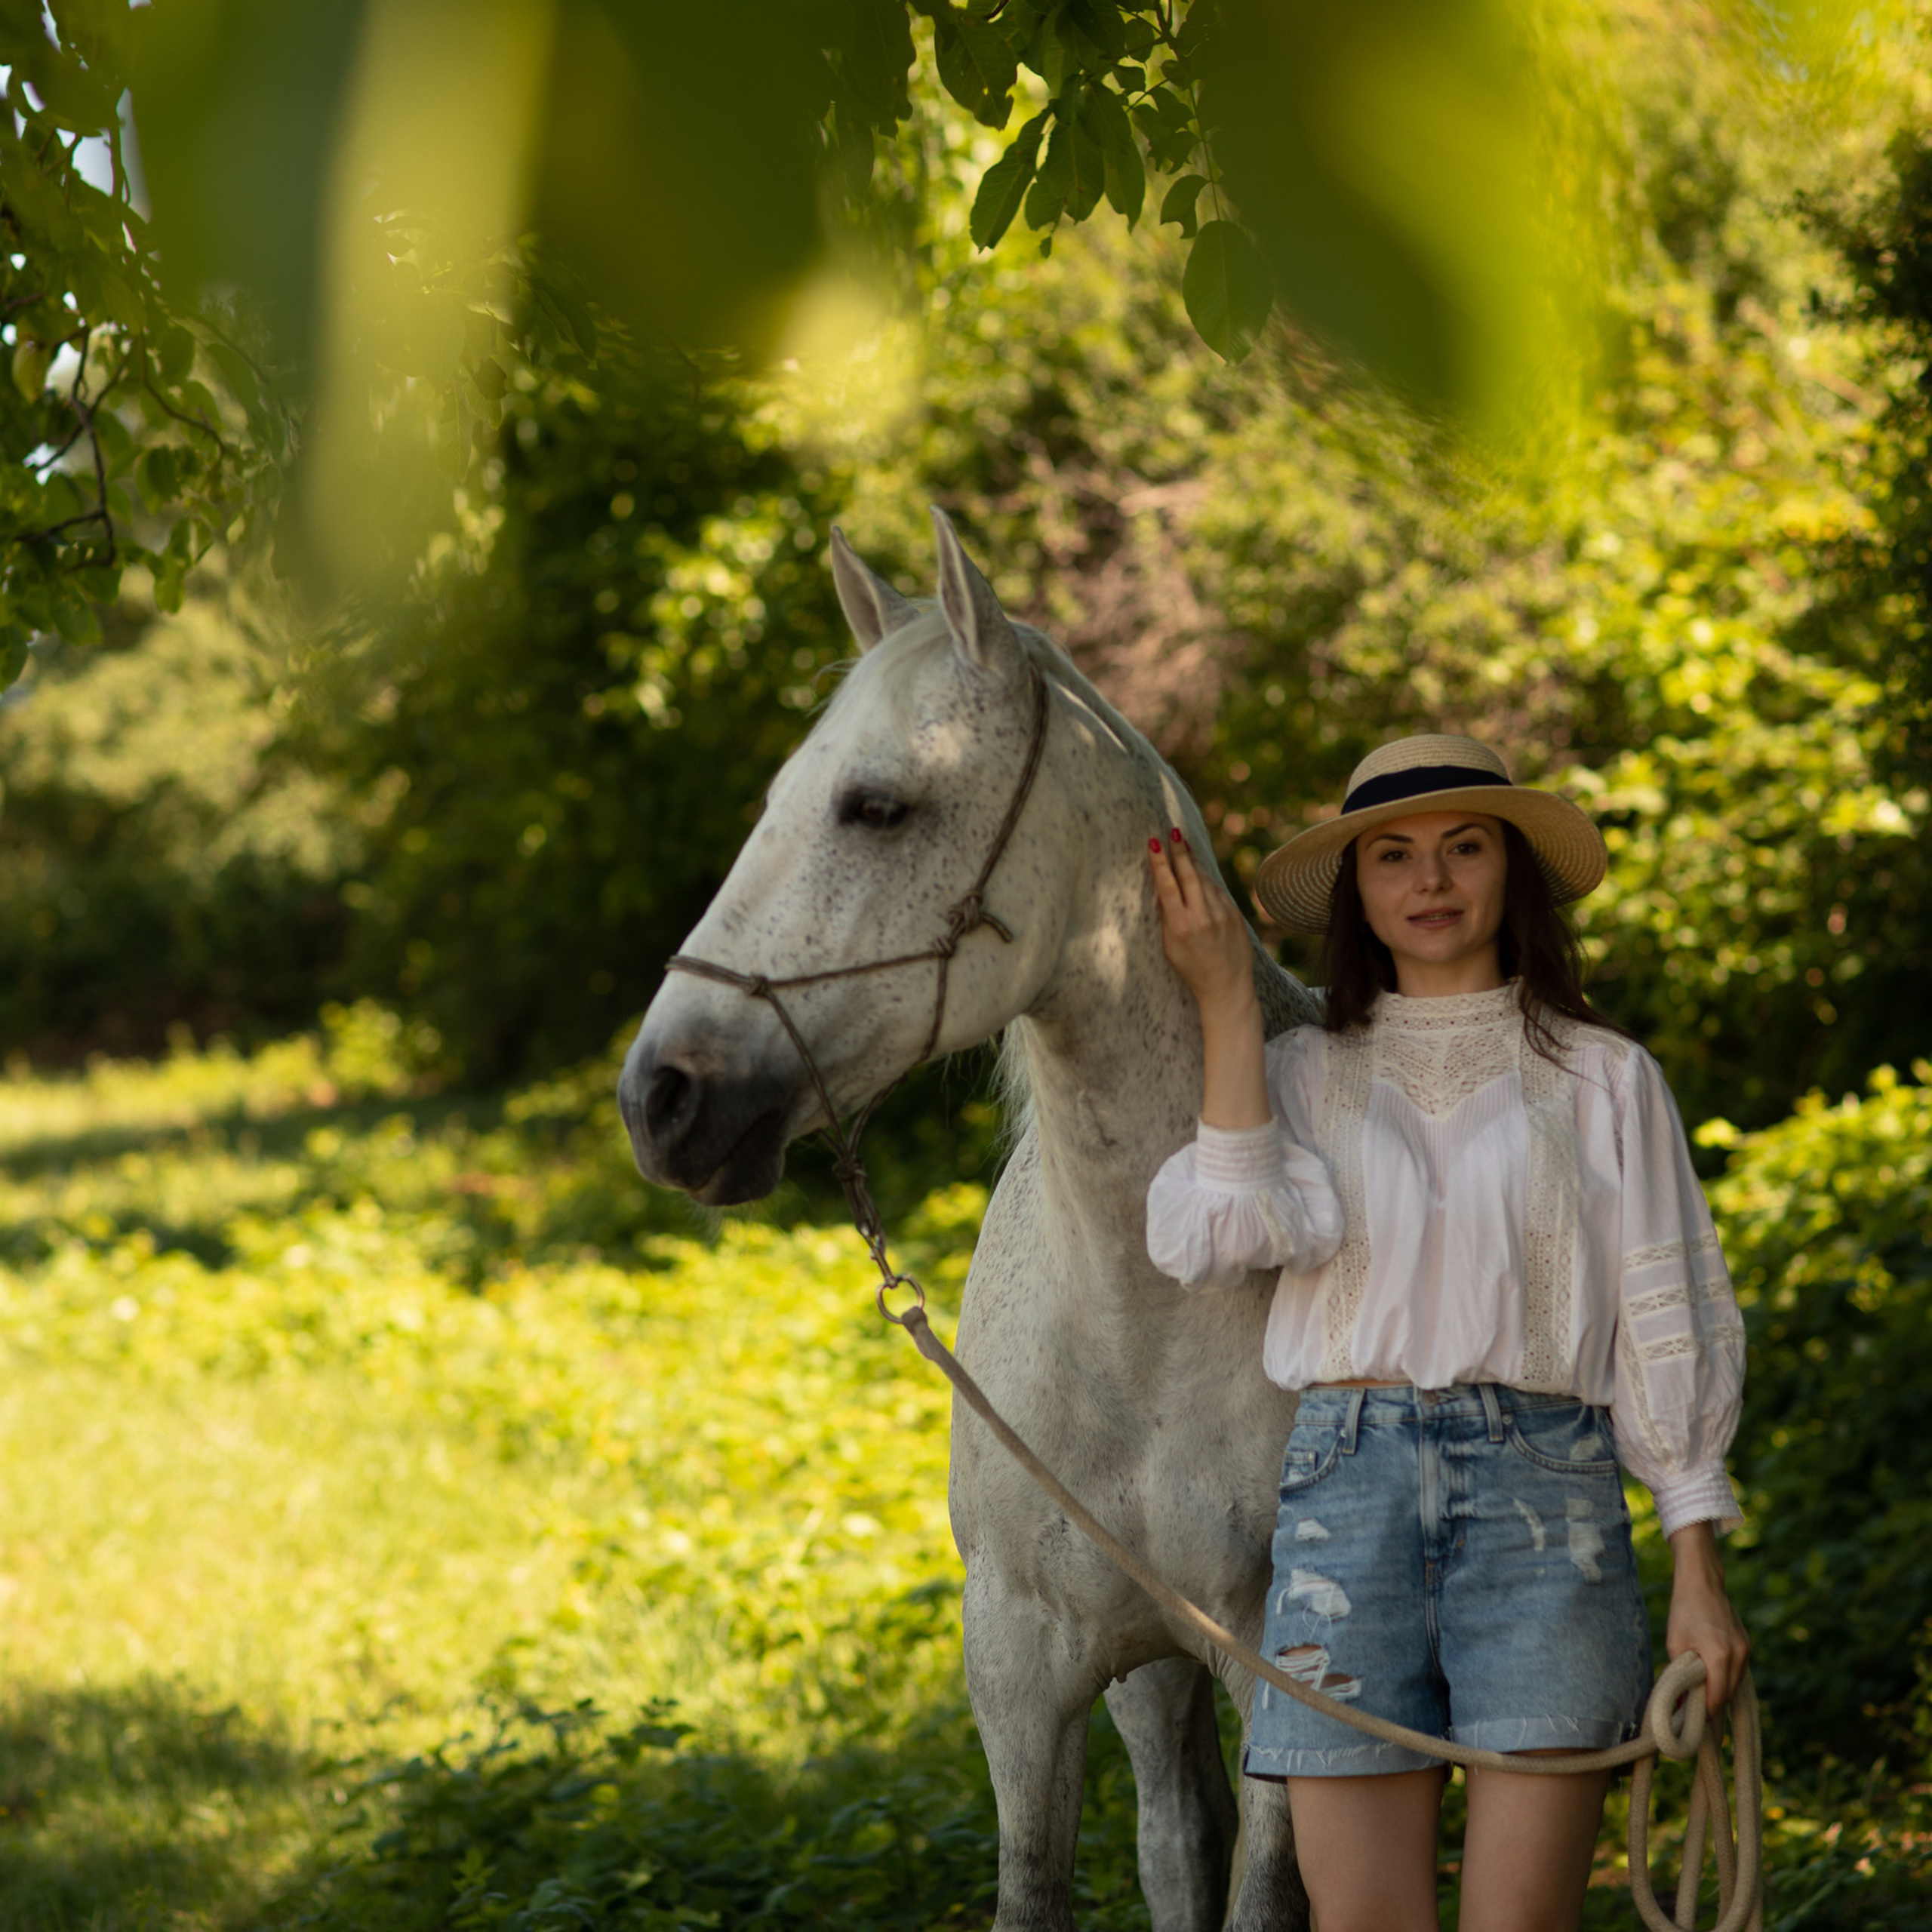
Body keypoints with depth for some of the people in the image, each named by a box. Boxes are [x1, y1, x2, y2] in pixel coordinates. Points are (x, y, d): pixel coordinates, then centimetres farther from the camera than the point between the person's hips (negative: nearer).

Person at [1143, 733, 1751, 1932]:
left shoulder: (1602, 1078, 10)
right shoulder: (1305, 1075, 13)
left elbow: (1666, 1325, 7)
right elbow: (1219, 1236, -6)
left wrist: (1699, 1575, 0)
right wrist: (1229, 1003, -2)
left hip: (1543, 1489, -1)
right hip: (1348, 1486, 2)